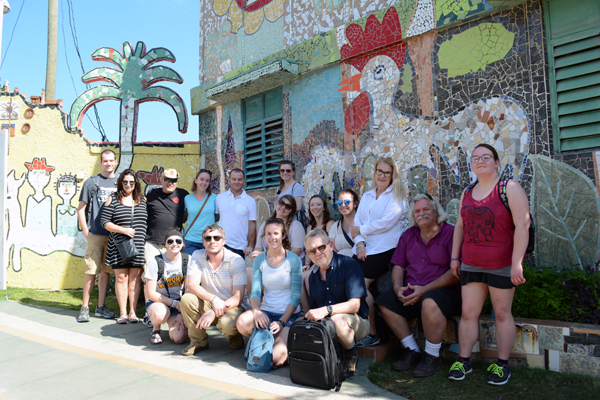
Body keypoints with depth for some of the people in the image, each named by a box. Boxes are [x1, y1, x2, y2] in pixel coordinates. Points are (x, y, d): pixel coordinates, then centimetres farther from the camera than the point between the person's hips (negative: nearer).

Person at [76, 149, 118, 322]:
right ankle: (85, 307, 8)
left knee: (106, 271, 9)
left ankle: (101, 306, 18)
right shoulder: (91, 182, 3)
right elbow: (81, 209, 3)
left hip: (113, 235, 3)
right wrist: (86, 232, -5)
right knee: (91, 271, -2)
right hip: (95, 235, -3)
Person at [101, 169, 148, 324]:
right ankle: (122, 312, 11)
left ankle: (133, 312, 13)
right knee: (121, 278, 2)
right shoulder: (113, 199, 3)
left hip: (139, 246, 2)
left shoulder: (143, 200, 10)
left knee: (135, 278, 4)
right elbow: (105, 222, -1)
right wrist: (123, 230, -13)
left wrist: (145, 238, 5)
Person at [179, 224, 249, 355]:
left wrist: (214, 312, -32)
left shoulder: (237, 261, -15)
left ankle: (235, 337, 4)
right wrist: (213, 299, -33)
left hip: (233, 305, -4)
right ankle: (199, 341, -3)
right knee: (187, 299, -23)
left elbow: (238, 297, -18)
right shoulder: (197, 256, -4)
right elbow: (191, 285, -15)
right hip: (208, 304, 4)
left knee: (226, 323, -35)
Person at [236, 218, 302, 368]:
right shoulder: (259, 260, 4)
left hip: (289, 315, -3)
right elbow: (255, 291, 0)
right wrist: (256, 311, -21)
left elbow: (295, 296, -7)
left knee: (277, 358, -22)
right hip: (266, 312, 3)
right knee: (242, 322, -29)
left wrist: (281, 322, -16)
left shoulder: (293, 260, -7)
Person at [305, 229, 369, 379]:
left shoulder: (349, 265, -11)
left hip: (357, 323, -5)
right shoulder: (313, 276, 10)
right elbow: (314, 309, 13)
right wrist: (310, 316, -10)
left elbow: (354, 305, -19)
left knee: (338, 319, -36)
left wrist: (326, 310, -30)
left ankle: (351, 356, -7)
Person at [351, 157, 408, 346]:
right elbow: (357, 221, 11)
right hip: (365, 250, 6)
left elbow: (387, 222, -12)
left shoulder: (396, 195, 2)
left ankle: (372, 333, -2)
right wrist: (360, 244, -5)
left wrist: (361, 230, -4)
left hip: (384, 249, -5)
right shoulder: (367, 196, 20)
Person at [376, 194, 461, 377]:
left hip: (445, 291, -6)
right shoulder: (408, 235, 13)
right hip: (411, 292, 6)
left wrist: (424, 289, -20)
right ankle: (412, 351, -1)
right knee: (384, 301, -12)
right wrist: (398, 288, -8)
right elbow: (398, 266, 13)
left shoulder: (450, 233, -6)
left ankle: (432, 356, -13)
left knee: (430, 303, -37)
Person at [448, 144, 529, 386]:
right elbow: (460, 226, 15)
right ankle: (463, 361, 17)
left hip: (501, 265, -5)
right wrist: (455, 257, 12)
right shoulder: (467, 194, 11)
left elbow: (522, 225, -14)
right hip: (471, 265, 5)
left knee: (502, 314, 6)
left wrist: (517, 263, -20)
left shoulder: (510, 189, -7)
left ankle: (502, 365, 20)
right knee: (468, 313, 6)